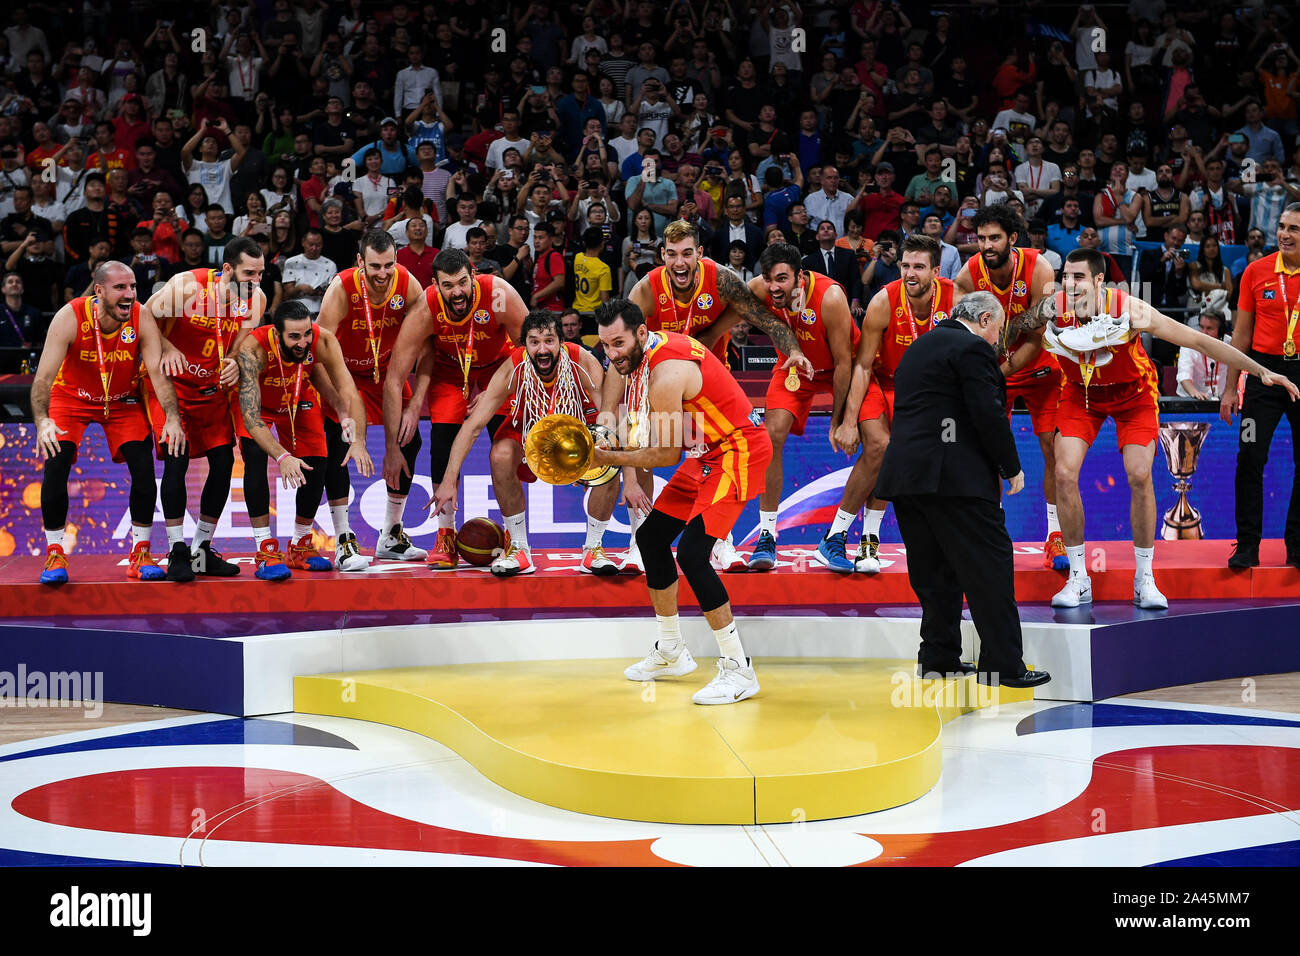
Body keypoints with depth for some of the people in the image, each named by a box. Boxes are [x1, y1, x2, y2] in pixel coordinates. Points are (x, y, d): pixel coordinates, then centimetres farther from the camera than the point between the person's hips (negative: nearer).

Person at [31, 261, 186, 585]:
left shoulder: (142, 319, -24)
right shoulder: (70, 317, -28)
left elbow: (158, 372, -27)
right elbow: (43, 376, -31)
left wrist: (172, 418, -43)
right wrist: (42, 421, -48)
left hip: (122, 400, 1)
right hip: (71, 397, -1)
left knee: (144, 468, -13)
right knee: (55, 465, -18)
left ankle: (140, 554, 2)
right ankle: (55, 555, -1)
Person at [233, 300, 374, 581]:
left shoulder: (323, 342, -34)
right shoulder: (252, 350, -41)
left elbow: (349, 394, -33)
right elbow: (251, 417, -44)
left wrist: (359, 440, -50)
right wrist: (282, 456, -57)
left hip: (300, 401, 3)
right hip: (257, 402, -3)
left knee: (317, 465, -3)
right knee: (256, 457, -25)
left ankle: (301, 547, 18)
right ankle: (266, 551, -19)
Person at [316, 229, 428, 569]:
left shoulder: (408, 286, -22)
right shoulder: (341, 289, -31)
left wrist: (415, 406, -20)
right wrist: (344, 412, -37)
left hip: (386, 368, 4)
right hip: (342, 370, -4)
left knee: (409, 442, 1)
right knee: (337, 444, -19)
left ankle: (391, 537, 16)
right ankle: (344, 542, -13)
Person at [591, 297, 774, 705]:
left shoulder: (666, 371, -28)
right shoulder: (628, 357, 1)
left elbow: (668, 454, -21)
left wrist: (612, 458, -17)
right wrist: (596, 450, -6)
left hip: (738, 450, -10)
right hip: (706, 453, 10)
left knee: (692, 553, -21)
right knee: (651, 537, 13)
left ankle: (739, 669, -13)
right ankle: (671, 653, 28)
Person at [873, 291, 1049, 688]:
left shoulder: (919, 346, 21)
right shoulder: (973, 348, -6)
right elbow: (989, 415, -13)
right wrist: (1012, 468, -1)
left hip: (904, 475, 9)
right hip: (954, 477, -9)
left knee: (936, 570, 14)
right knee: (990, 566, -4)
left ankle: (938, 658, 17)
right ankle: (1002, 665, -3)